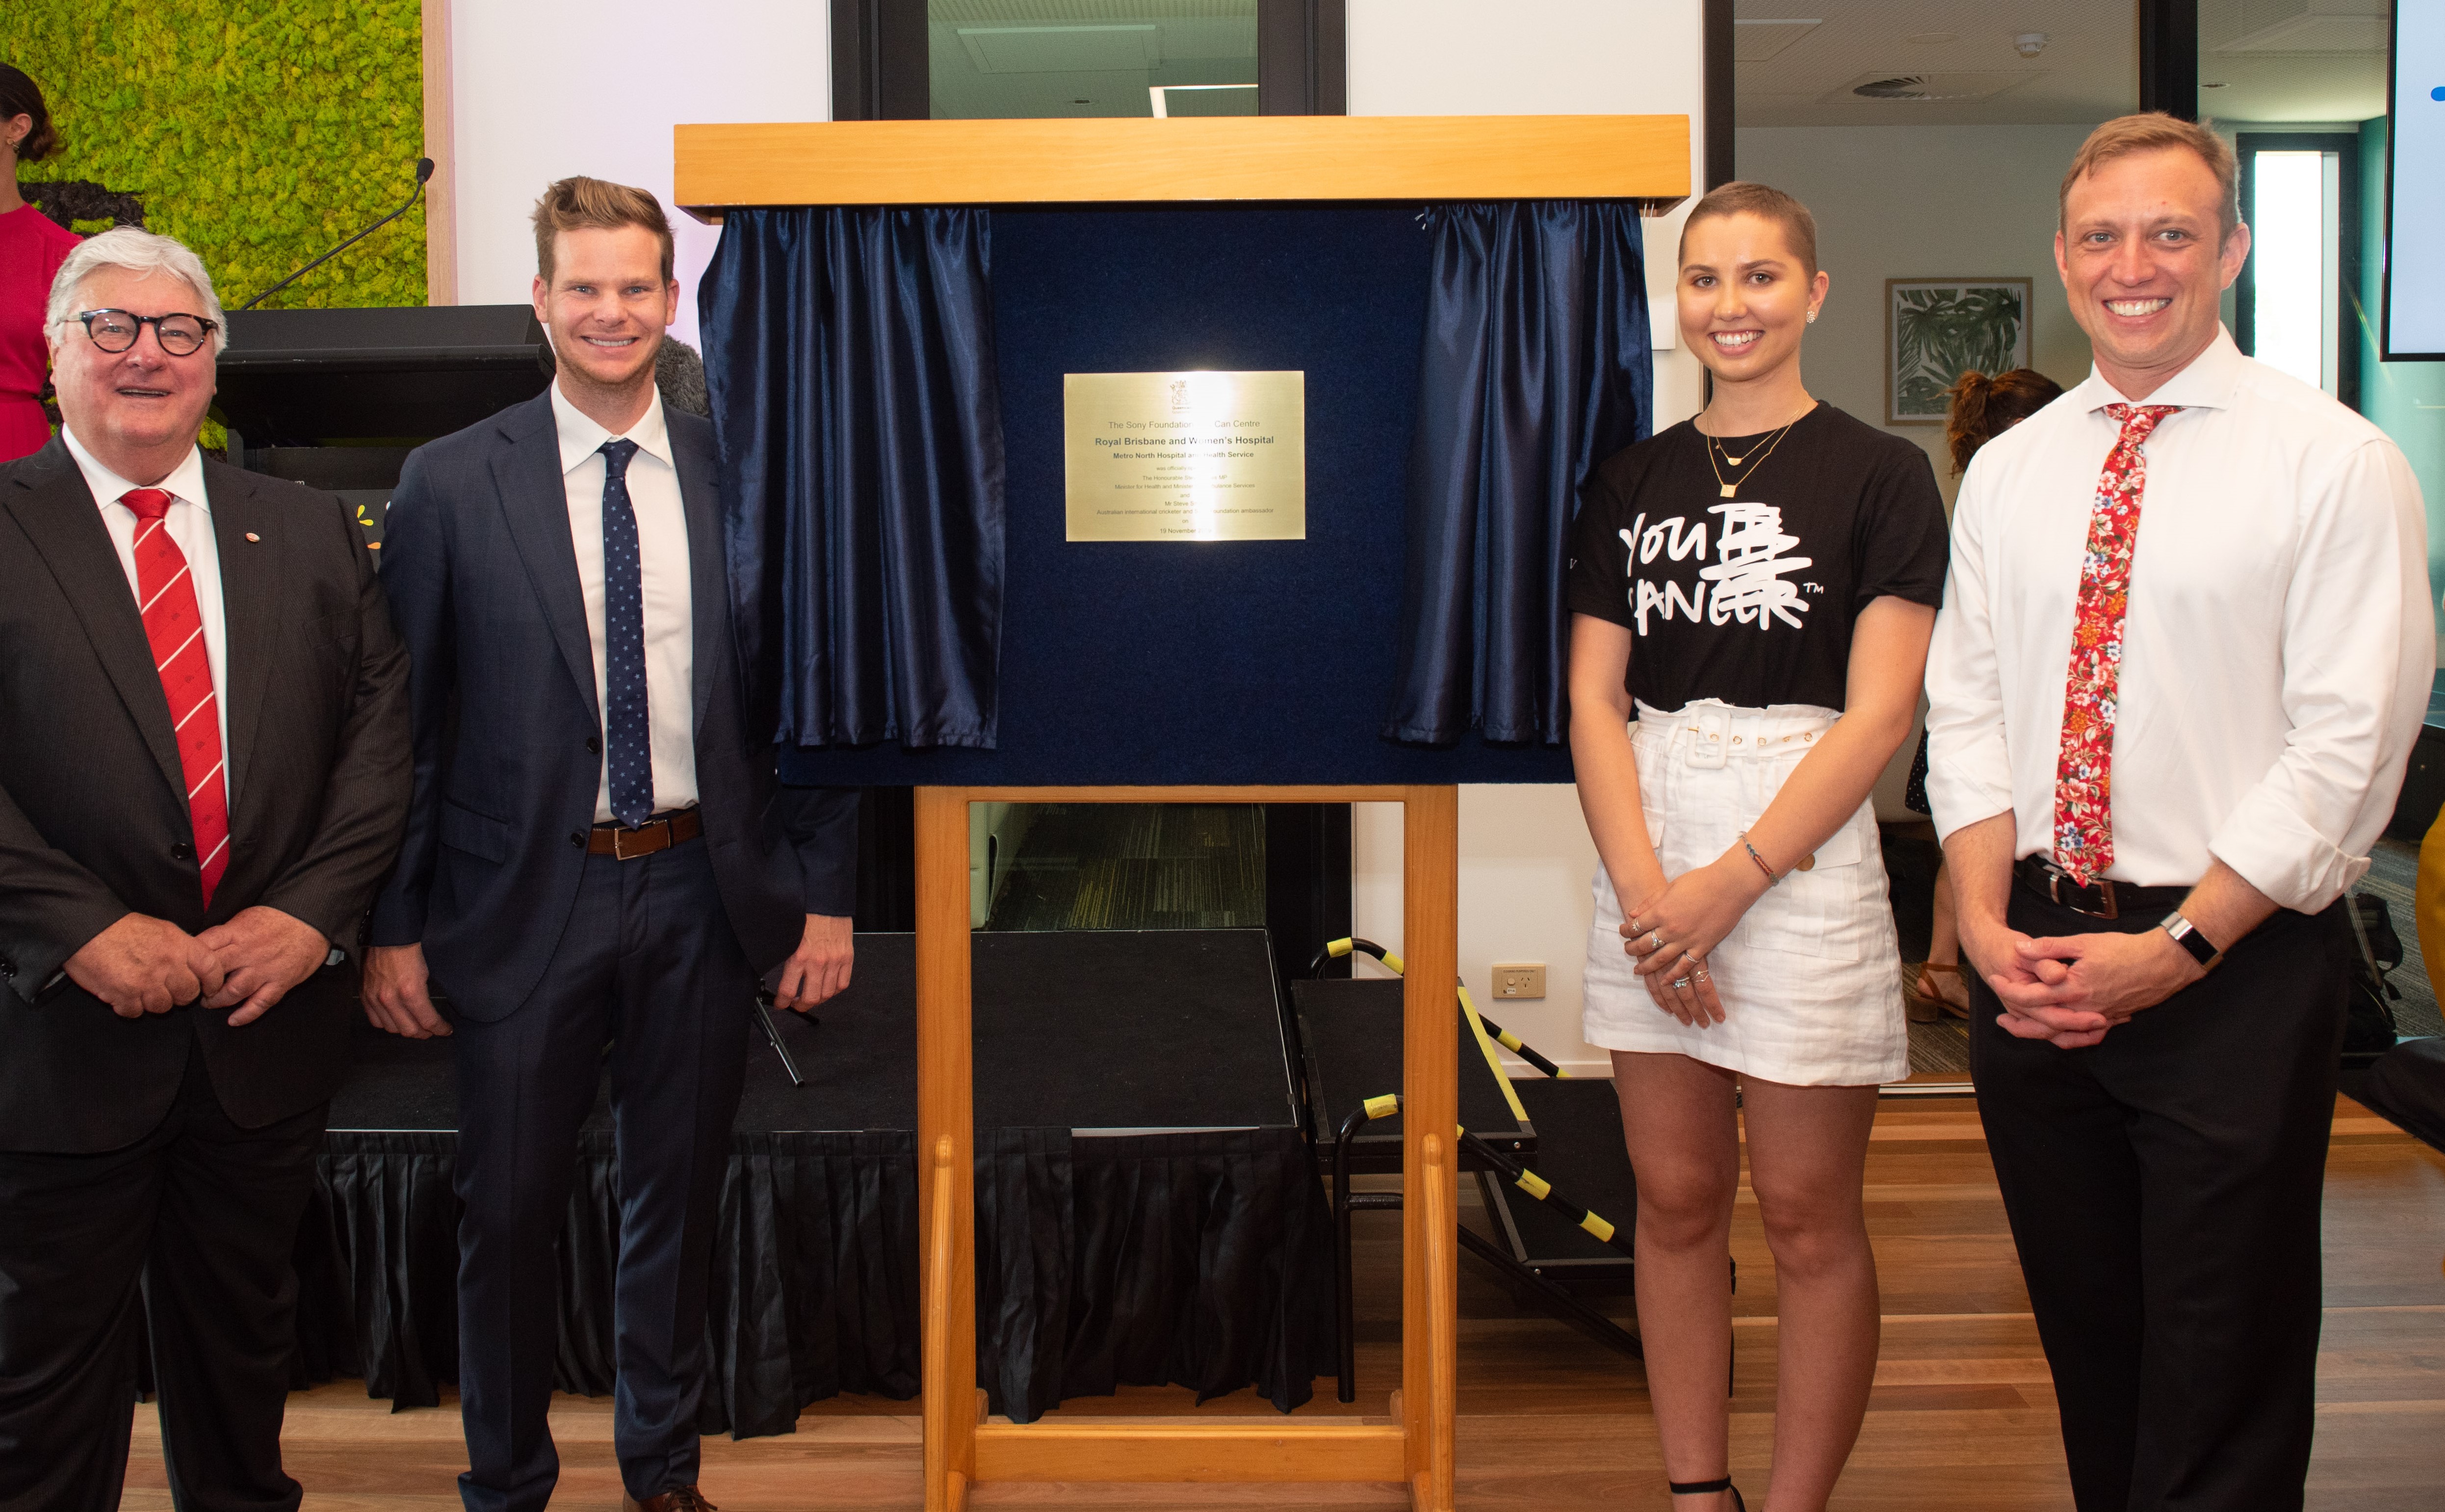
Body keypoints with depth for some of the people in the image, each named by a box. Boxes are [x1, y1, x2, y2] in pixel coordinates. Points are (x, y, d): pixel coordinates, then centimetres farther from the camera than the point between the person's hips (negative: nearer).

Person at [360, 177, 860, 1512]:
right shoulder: (453, 483, -2)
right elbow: (403, 719, -1)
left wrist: (827, 895, 0)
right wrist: (391, 926, -4)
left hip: (703, 892, 2)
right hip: (526, 896, -1)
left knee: (679, 1199, 15)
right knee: (508, 1211, 9)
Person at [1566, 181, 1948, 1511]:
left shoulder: (1878, 475, -1)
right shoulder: (1632, 483, 11)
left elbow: (1877, 714, -8)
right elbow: (1592, 700, 5)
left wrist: (1732, 881, -14)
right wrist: (1644, 886, -9)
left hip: (1800, 857, -4)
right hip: (1650, 867, 4)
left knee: (1806, 1216, 3)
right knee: (1676, 1201, 10)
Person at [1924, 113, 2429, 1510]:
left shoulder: (2336, 464, -6)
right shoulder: (2009, 473, 9)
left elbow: (2348, 747, -11)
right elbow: (1968, 710, 7)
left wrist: (2176, 947, -16)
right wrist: (1989, 925, -6)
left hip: (2236, 969, -4)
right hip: (2036, 960, 4)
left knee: (2222, 1380, 5)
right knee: (2086, 1338, 17)